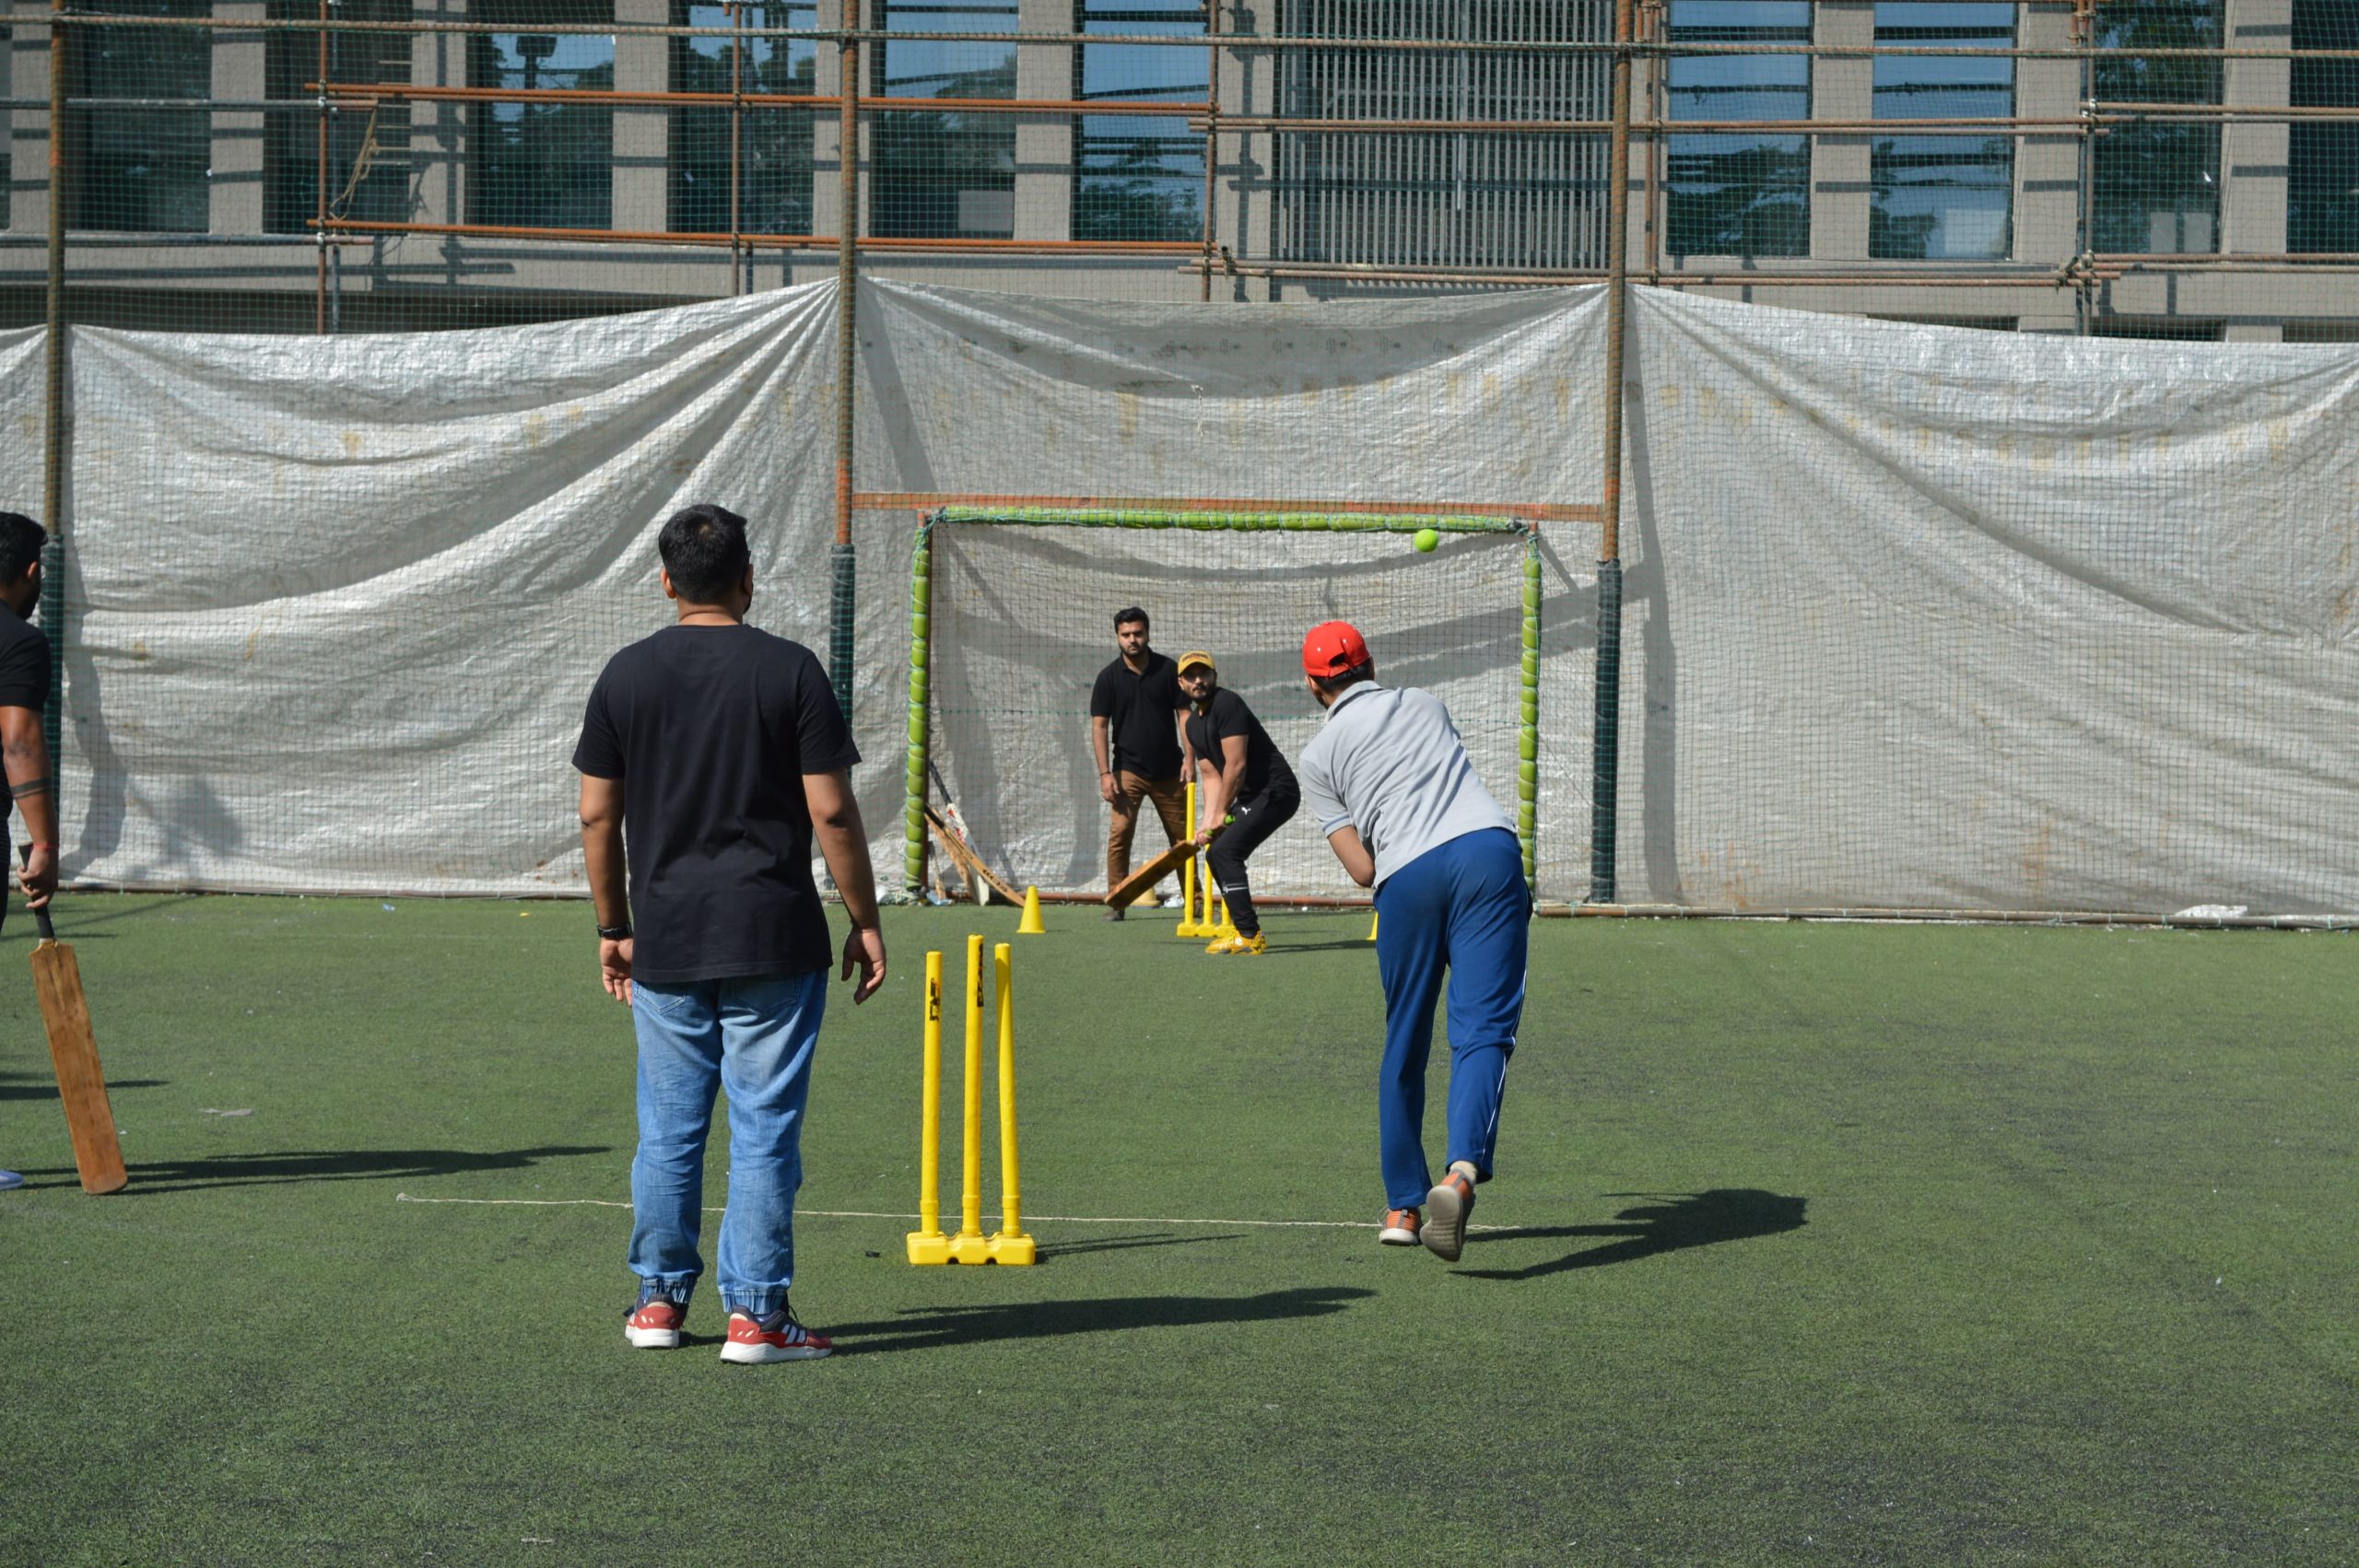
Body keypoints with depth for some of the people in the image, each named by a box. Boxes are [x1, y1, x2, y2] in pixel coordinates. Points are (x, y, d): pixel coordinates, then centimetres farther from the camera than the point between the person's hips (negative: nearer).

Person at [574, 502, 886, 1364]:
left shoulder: (625, 675, 4)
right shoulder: (789, 670, -5)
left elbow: (598, 816, 6)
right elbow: (831, 812, -7)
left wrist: (612, 928, 16)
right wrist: (864, 922, 2)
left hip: (663, 944, 3)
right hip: (774, 940, -3)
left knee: (667, 1128, 11)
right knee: (765, 1129, 0)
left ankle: (659, 1300, 18)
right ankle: (755, 1314, 1)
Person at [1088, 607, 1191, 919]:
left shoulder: (1169, 669, 1)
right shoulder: (1109, 677, 0)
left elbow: (1184, 714, 2)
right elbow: (1099, 726, -1)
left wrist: (1188, 758, -9)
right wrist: (1105, 773, -10)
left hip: (1168, 770, 1)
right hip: (1129, 769, -1)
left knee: (1182, 836, 6)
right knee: (1120, 832, -14)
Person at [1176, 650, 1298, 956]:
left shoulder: (1227, 704, -16)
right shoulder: (1194, 724, 14)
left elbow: (1236, 765, -19)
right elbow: (1211, 775, 13)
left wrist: (1222, 813, -10)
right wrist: (1207, 822, -1)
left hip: (1276, 791, -10)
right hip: (1250, 797, 10)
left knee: (1225, 851, -19)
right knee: (1215, 854, 15)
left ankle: (1249, 936, -21)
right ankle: (1244, 931, 22)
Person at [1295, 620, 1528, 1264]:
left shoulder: (1318, 756, 16)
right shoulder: (1425, 703, 26)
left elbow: (1361, 869, 9)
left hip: (1405, 877, -1)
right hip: (1487, 845, 1)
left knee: (1404, 1047, 14)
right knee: (1482, 1028, -8)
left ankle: (1404, 1206, 19)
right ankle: (1462, 1170, -30)